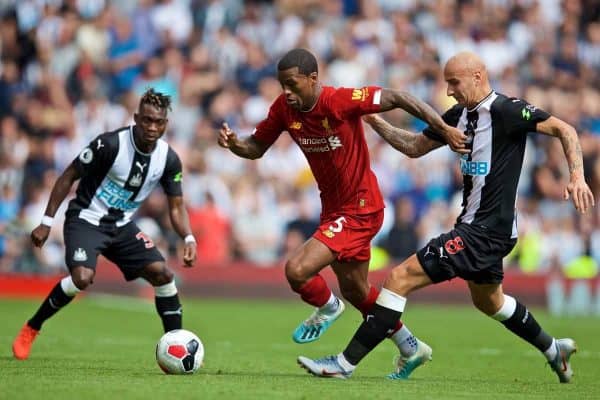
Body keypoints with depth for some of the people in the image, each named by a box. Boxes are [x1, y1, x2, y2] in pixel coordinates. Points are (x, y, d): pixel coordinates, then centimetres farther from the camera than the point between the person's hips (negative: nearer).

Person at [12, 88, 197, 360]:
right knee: (83, 277, -28)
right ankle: (30, 330, -7)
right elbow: (68, 177, -11)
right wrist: (46, 222, -12)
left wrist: (188, 239, -17)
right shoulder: (110, 144, -21)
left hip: (122, 225, 5)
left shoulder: (168, 159, -7)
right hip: (86, 219, -5)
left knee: (162, 274, -11)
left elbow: (176, 206, 2)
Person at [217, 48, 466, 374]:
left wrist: (445, 129, -26)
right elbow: (256, 148, 4)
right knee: (354, 290, 23)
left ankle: (328, 309, 13)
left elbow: (396, 98, -23)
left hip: (360, 209, -8)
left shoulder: (340, 101, -25)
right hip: (333, 209, 8)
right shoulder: (284, 108, -6)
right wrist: (233, 143, -18)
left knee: (297, 270, -21)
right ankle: (411, 348, 43)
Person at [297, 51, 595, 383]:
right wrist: (374, 121, 7)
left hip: (486, 230, -10)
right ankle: (553, 350, 51)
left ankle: (345, 363, -13)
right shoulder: (459, 114, 9)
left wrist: (577, 177, -26)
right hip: (474, 224, 10)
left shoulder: (506, 110, -15)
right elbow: (414, 147, 18)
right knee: (488, 302, 32)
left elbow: (564, 130, -14)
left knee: (400, 278, -14)